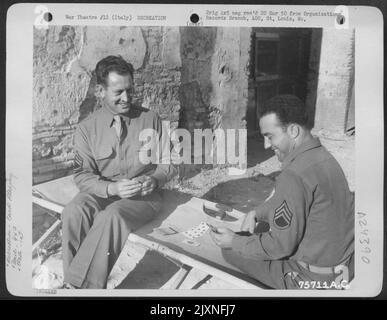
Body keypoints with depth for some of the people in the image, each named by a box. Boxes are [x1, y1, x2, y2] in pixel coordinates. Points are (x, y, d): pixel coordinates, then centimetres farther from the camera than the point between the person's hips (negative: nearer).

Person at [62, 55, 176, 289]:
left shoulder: (150, 119, 3)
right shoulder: (87, 129, 2)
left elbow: (169, 163, 8)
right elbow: (83, 175, -1)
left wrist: (155, 179, -14)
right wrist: (112, 188, -21)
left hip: (144, 195, -1)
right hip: (102, 191, 1)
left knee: (112, 215, -33)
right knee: (74, 212, -30)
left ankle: (81, 284, -21)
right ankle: (72, 285, -20)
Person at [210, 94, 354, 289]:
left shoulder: (294, 176, -29)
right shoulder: (323, 156, 2)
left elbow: (280, 245, -22)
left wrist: (234, 242, -10)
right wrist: (256, 213, 3)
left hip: (313, 280, -9)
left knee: (230, 251, -1)